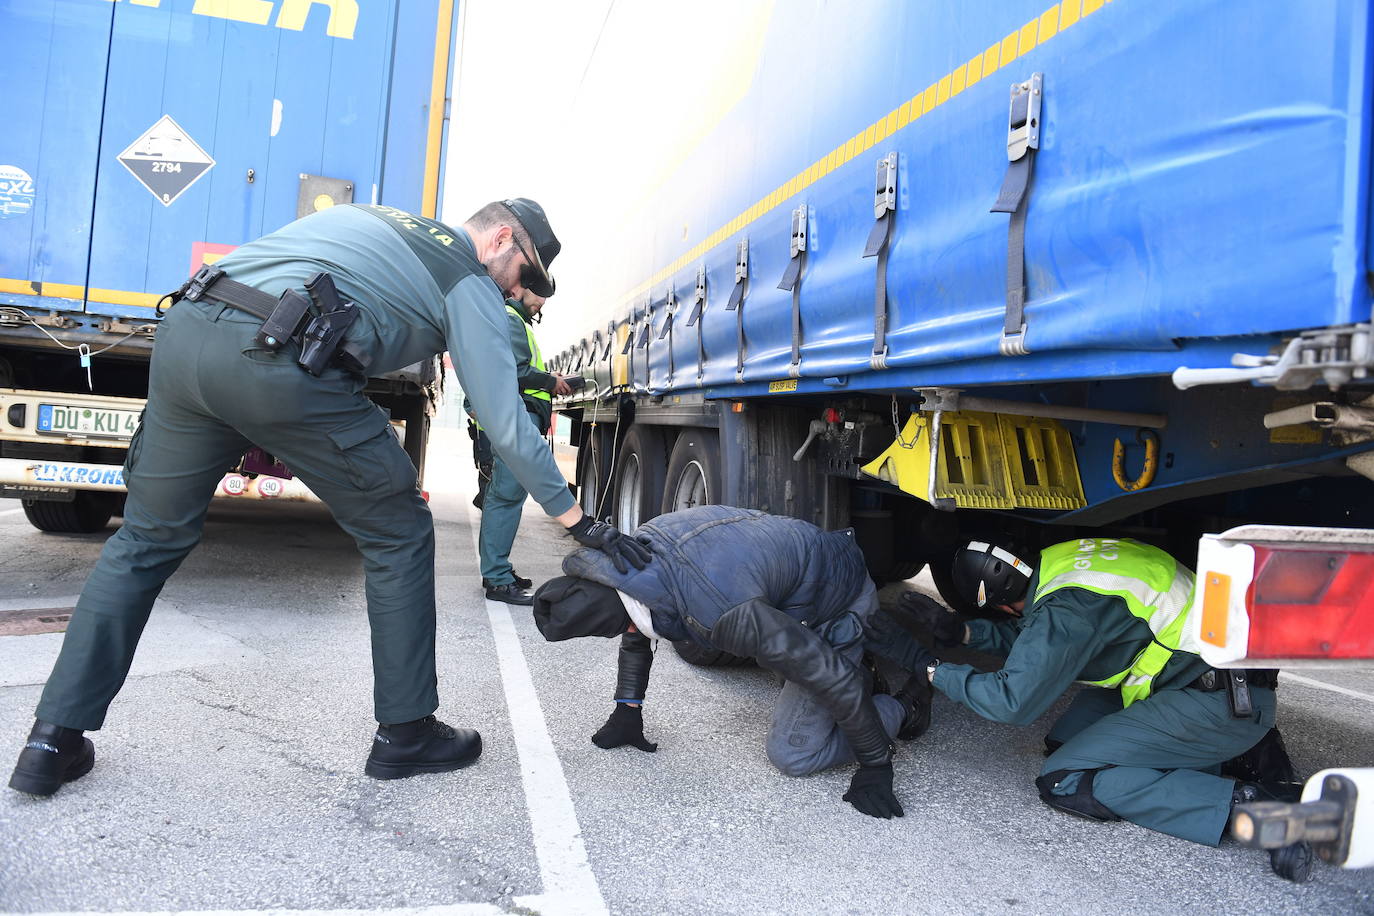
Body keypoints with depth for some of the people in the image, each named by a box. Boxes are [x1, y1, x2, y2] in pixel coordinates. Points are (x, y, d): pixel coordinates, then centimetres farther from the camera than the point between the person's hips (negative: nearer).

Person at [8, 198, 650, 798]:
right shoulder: (473, 285, 13)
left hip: (183, 332, 7)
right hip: (281, 364, -7)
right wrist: (580, 524, 13)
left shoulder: (366, 216, 33)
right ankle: (404, 732, 18)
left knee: (147, 539, 20)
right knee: (399, 536, 11)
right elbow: (507, 425, 6)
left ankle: (54, 741, 24)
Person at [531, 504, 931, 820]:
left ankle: (902, 705, 10)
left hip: (838, 609, -8)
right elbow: (635, 636, 5)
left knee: (792, 753, -6)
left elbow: (834, 676, -33)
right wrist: (626, 711, 9)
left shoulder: (723, 615, -43)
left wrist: (875, 766, -22)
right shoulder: (641, 544, -18)